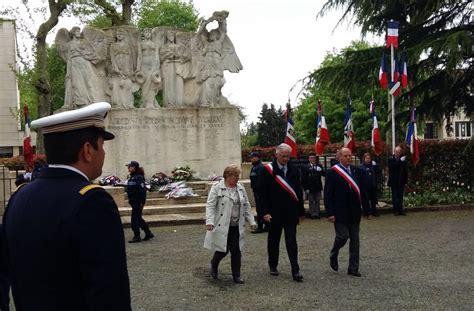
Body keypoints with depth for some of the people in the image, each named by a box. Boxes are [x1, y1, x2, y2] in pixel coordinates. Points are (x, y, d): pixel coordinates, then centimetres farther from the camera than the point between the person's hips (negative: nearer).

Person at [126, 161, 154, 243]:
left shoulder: (139, 177, -17)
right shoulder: (132, 177, 12)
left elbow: (143, 190, -20)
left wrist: (142, 202, -22)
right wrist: (130, 200, 20)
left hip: (138, 202, -10)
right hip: (133, 201, 10)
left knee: (135, 219, -4)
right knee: (138, 219, 15)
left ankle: (137, 237, 5)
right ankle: (148, 233, 24)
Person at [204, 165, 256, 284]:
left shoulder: (240, 188, 10)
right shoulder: (217, 187, -7)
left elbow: (246, 206, 15)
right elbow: (210, 205, -11)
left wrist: (251, 221, 10)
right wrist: (209, 221, -21)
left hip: (236, 226, 5)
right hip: (222, 226, -4)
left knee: (236, 250, 2)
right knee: (223, 249, -1)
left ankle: (236, 275, 14)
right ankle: (214, 265, 30)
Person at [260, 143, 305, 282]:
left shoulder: (294, 170, 5)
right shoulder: (268, 170, -5)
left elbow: (299, 191, 9)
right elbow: (264, 193, -6)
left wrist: (301, 212, 10)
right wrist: (265, 212, -12)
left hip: (291, 212, 2)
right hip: (275, 212, -2)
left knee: (291, 241, -1)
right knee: (274, 240, 12)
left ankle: (295, 271, -2)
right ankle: (273, 266, 28)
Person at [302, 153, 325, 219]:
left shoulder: (319, 166, 4)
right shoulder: (305, 167, -3)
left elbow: (324, 174, -5)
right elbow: (304, 179, -5)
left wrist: (320, 170, -24)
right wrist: (306, 188, -11)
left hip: (318, 187, 2)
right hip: (310, 187, -2)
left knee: (317, 201, 7)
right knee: (311, 201, 4)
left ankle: (317, 213, 13)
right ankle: (312, 214, 9)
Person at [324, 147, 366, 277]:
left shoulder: (357, 171, 8)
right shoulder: (332, 172, -6)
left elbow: (362, 191, 11)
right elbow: (328, 194, -8)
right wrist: (330, 213, -13)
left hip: (354, 212, 5)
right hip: (340, 212, -5)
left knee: (354, 239, 6)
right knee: (342, 236, -8)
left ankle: (353, 268, 15)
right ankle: (333, 256, 22)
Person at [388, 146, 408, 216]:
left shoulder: (403, 159, 7)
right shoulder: (391, 160, 0)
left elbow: (405, 170, 8)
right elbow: (392, 166, -20)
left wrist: (405, 180, 1)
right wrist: (400, 161, -25)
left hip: (401, 182, 2)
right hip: (394, 182, -2)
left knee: (400, 196, 5)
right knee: (395, 196, 1)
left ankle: (400, 210, 8)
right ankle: (396, 210, 5)